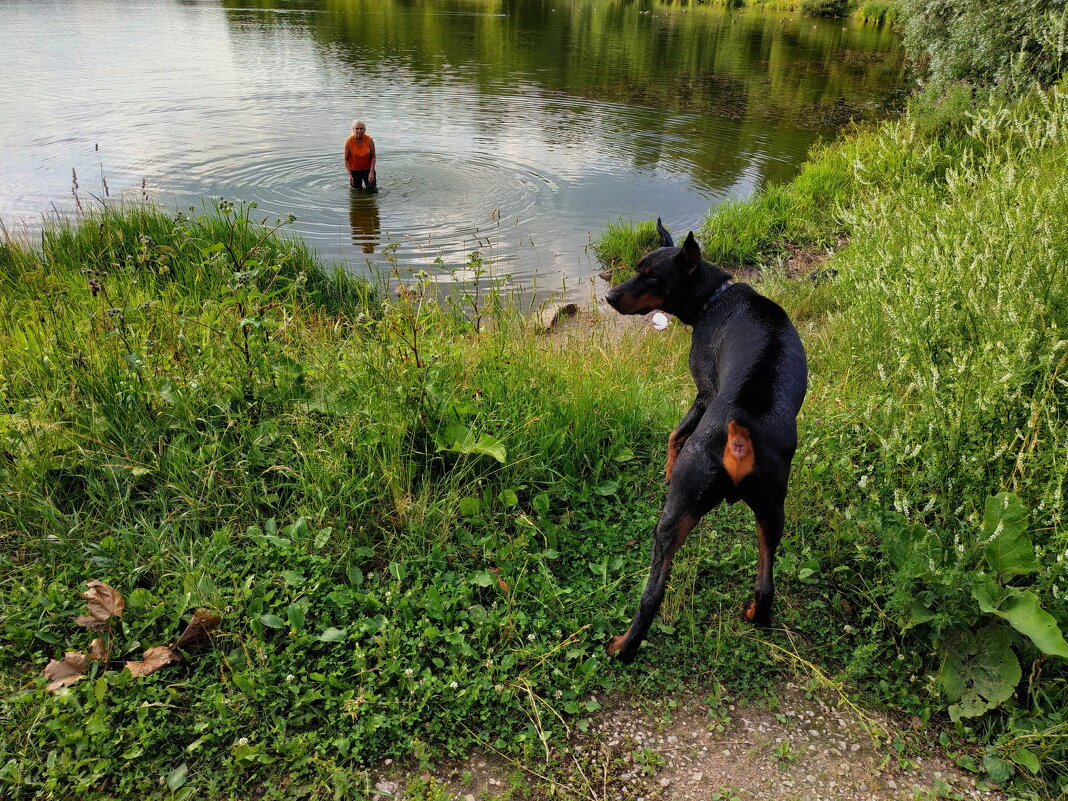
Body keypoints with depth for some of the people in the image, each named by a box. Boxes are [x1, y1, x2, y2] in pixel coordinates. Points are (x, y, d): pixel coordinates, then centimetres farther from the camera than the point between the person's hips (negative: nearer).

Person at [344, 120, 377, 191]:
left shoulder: (369, 140, -16)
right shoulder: (348, 142, -18)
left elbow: (373, 157, -8)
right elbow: (346, 159, -12)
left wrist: (371, 172, -16)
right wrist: (349, 175, -19)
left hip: (368, 169, 0)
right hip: (354, 170, 0)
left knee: (372, 189, 0)